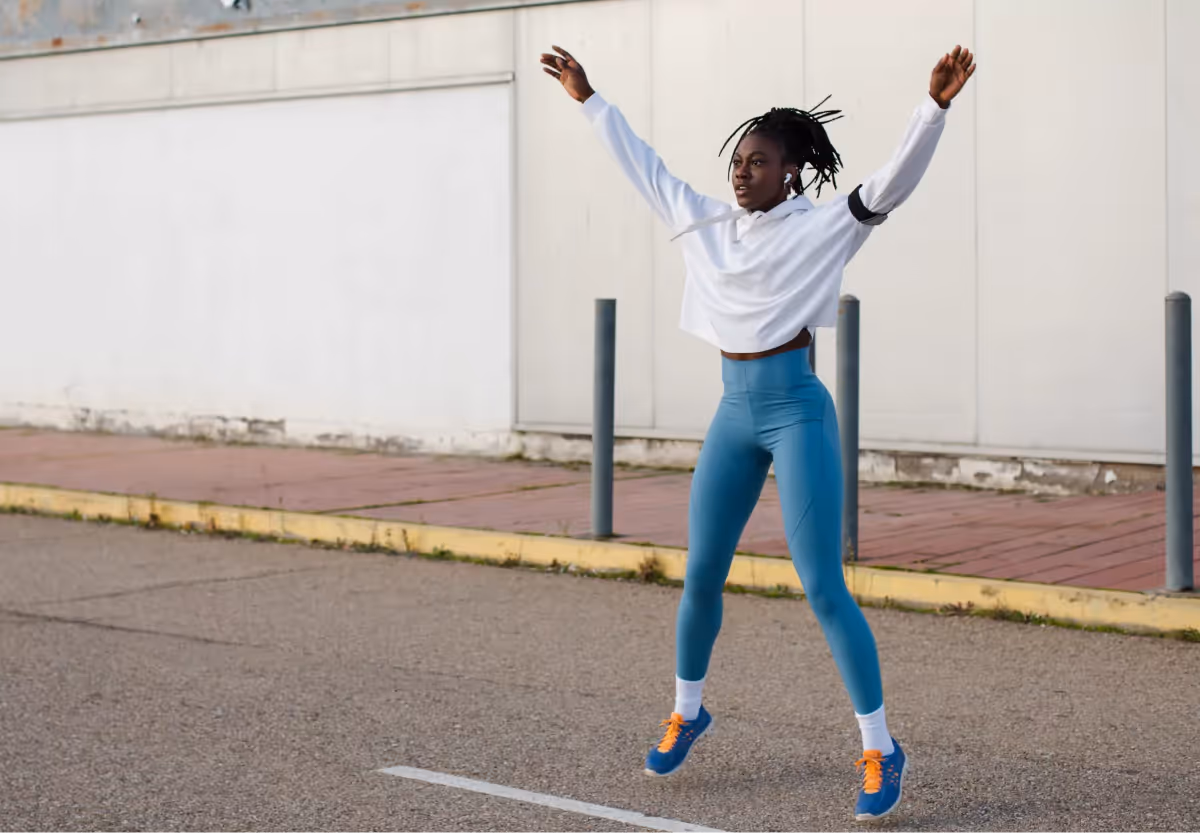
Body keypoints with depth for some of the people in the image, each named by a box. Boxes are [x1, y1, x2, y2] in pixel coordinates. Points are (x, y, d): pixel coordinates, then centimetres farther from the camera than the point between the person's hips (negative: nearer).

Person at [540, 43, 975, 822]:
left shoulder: (821, 227, -5)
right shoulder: (706, 222, 10)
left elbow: (893, 179, -18)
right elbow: (643, 165, 21)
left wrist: (935, 105, -32)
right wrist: (590, 100, 26)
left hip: (797, 410, -5)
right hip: (735, 412, 6)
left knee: (823, 586, -9)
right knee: (701, 575, 12)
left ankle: (880, 750, 0)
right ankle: (686, 711, 33)